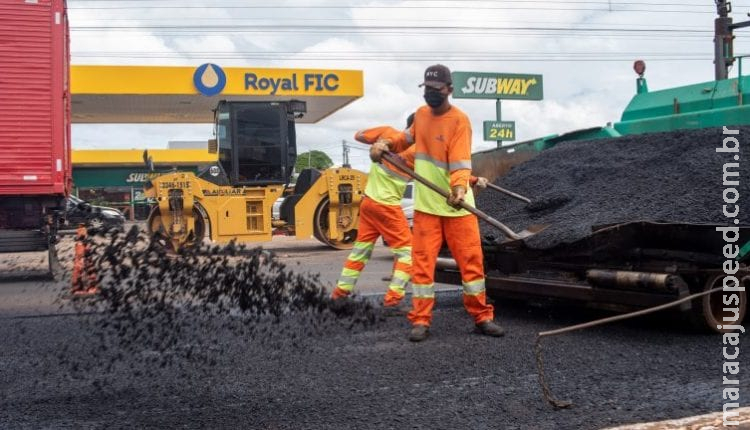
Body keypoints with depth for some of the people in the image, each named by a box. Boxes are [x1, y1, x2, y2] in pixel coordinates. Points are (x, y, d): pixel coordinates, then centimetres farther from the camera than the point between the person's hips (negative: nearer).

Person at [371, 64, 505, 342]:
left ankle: (482, 318, 15)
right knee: (422, 263, 1)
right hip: (426, 205, 4)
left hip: (456, 205, -4)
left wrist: (459, 187, -41)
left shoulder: (459, 120, -12)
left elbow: (460, 162, -22)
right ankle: (421, 321, 8)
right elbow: (409, 137, 30)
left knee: (471, 261, 2)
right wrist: (387, 145, 14)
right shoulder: (421, 113, 7)